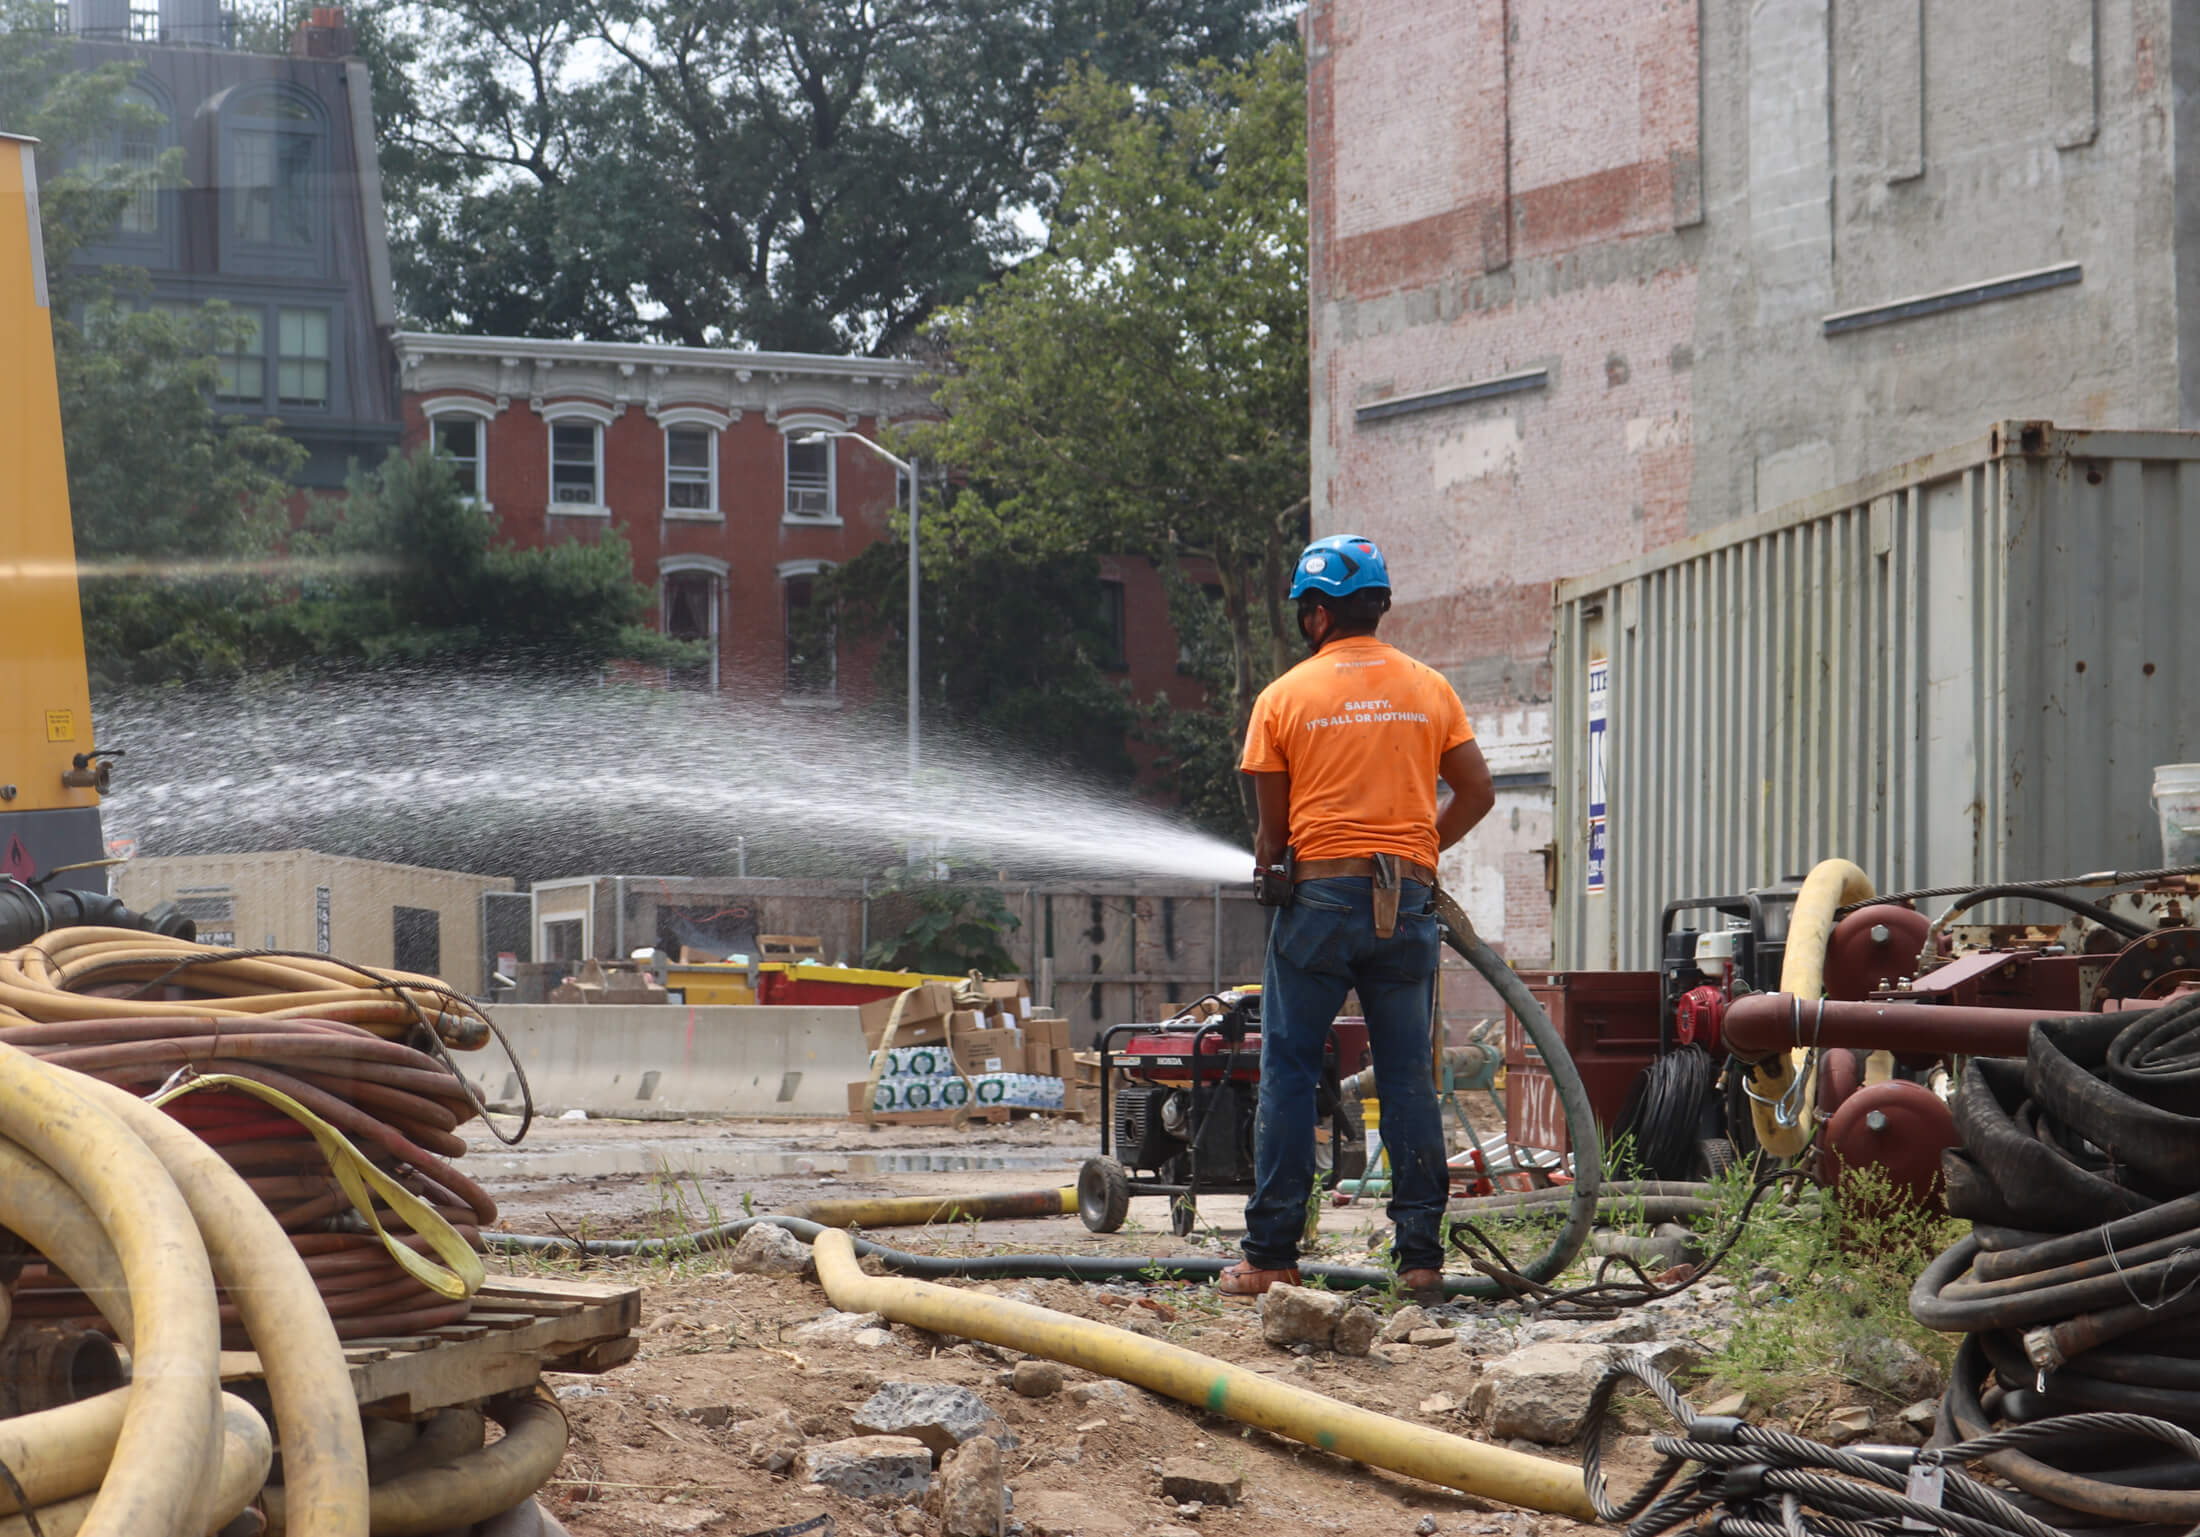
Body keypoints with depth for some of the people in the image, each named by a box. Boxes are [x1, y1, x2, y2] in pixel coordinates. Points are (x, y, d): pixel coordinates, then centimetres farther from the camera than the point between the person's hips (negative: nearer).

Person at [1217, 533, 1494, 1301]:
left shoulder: (1284, 698, 0)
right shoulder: (1429, 689, 7)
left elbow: (1271, 825, 3)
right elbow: (1477, 794, 8)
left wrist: (1273, 878, 20)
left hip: (1318, 897, -3)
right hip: (1407, 905, 3)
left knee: (1288, 1076, 3)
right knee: (1408, 1078, 6)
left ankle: (1271, 1256, 2)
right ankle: (1421, 1255, 4)